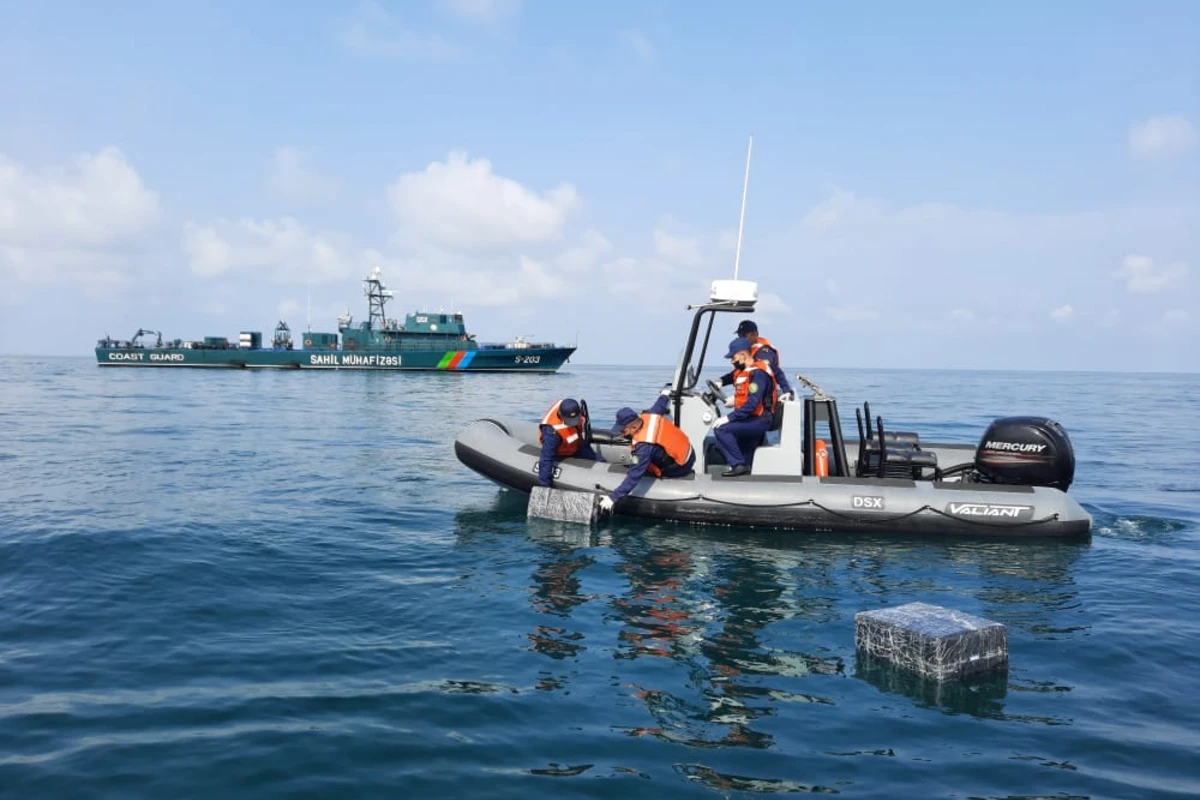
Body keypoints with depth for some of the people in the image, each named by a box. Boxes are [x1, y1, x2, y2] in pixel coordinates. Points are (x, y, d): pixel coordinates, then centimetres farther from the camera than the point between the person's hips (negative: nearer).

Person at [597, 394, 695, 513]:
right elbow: (661, 405, 9)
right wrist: (665, 395, 34)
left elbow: (634, 476, -35)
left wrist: (613, 497, -33)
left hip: (681, 467, -8)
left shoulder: (644, 446, -35)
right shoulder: (649, 415, -15)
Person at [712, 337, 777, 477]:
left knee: (721, 429, -22)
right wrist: (720, 382, 13)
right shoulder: (742, 370, 10)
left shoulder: (758, 373, -18)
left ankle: (739, 464, -17)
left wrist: (729, 418, -28)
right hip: (750, 418, 10)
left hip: (760, 420, -10)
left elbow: (752, 404, -27)